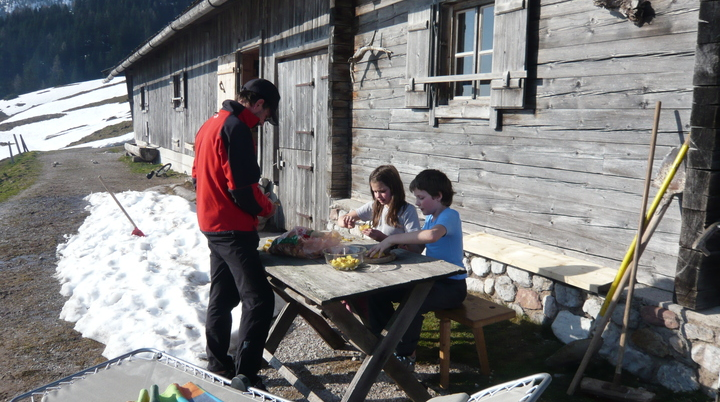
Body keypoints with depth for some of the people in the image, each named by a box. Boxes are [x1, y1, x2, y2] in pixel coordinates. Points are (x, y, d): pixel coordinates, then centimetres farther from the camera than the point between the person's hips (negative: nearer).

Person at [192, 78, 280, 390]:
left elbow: (198, 177, 19)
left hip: (211, 224, 10)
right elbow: (242, 188, -21)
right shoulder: (236, 128, -17)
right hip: (233, 229, -10)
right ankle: (244, 375, -6)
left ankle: (218, 364, 29)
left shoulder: (210, 125, 13)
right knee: (259, 300, -8)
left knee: (222, 296, 18)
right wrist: (266, 207, -5)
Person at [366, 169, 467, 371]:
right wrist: (383, 239, -3)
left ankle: (406, 356, -13)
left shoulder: (450, 216, -18)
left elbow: (432, 235, -41)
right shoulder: (430, 217, 10)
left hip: (452, 286, -9)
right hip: (431, 279, 9)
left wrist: (393, 238, -34)